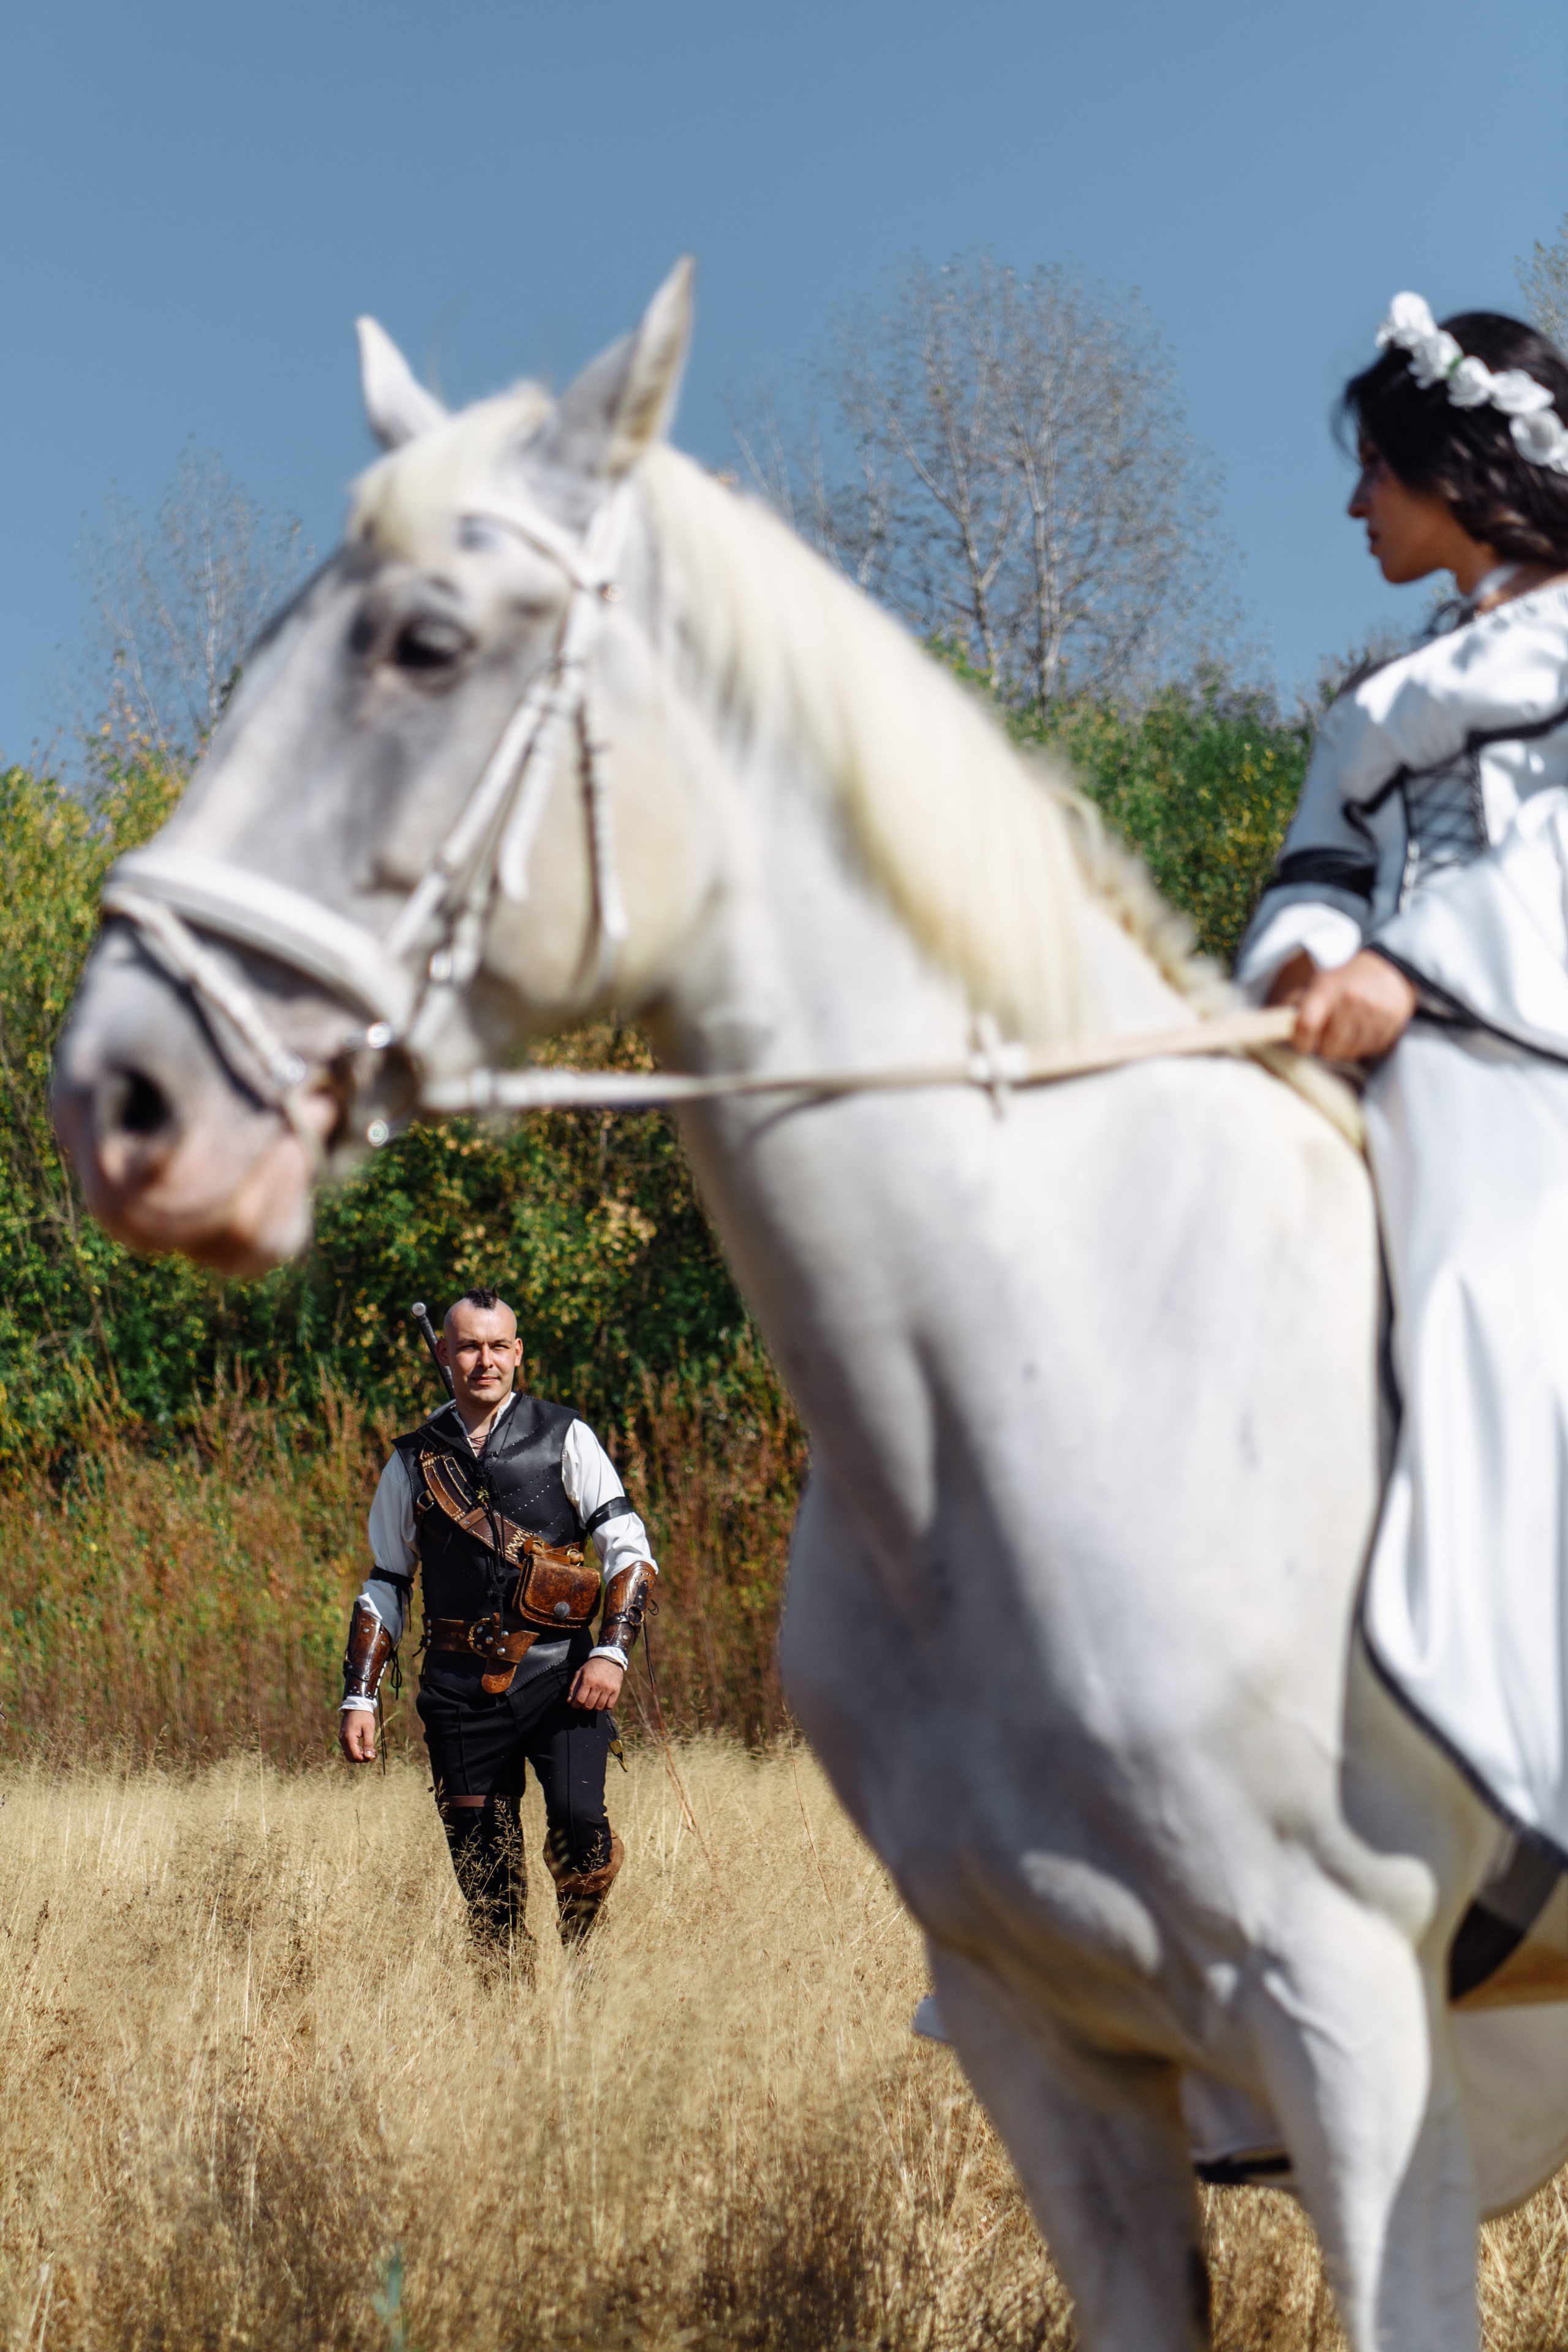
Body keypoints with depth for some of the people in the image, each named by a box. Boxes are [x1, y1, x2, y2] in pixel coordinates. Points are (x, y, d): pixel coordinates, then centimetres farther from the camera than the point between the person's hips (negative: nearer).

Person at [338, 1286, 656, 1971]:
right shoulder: (414, 1463, 12)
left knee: (579, 1822, -20)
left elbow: (628, 1548, 3)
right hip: (461, 1685, 2)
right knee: (484, 1877, -1)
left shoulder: (563, 1438, 6)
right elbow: (384, 1586, 18)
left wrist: (612, 1651, -10)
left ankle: (579, 1957, 4)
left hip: (556, 1671, -2)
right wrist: (359, 1696, 10)